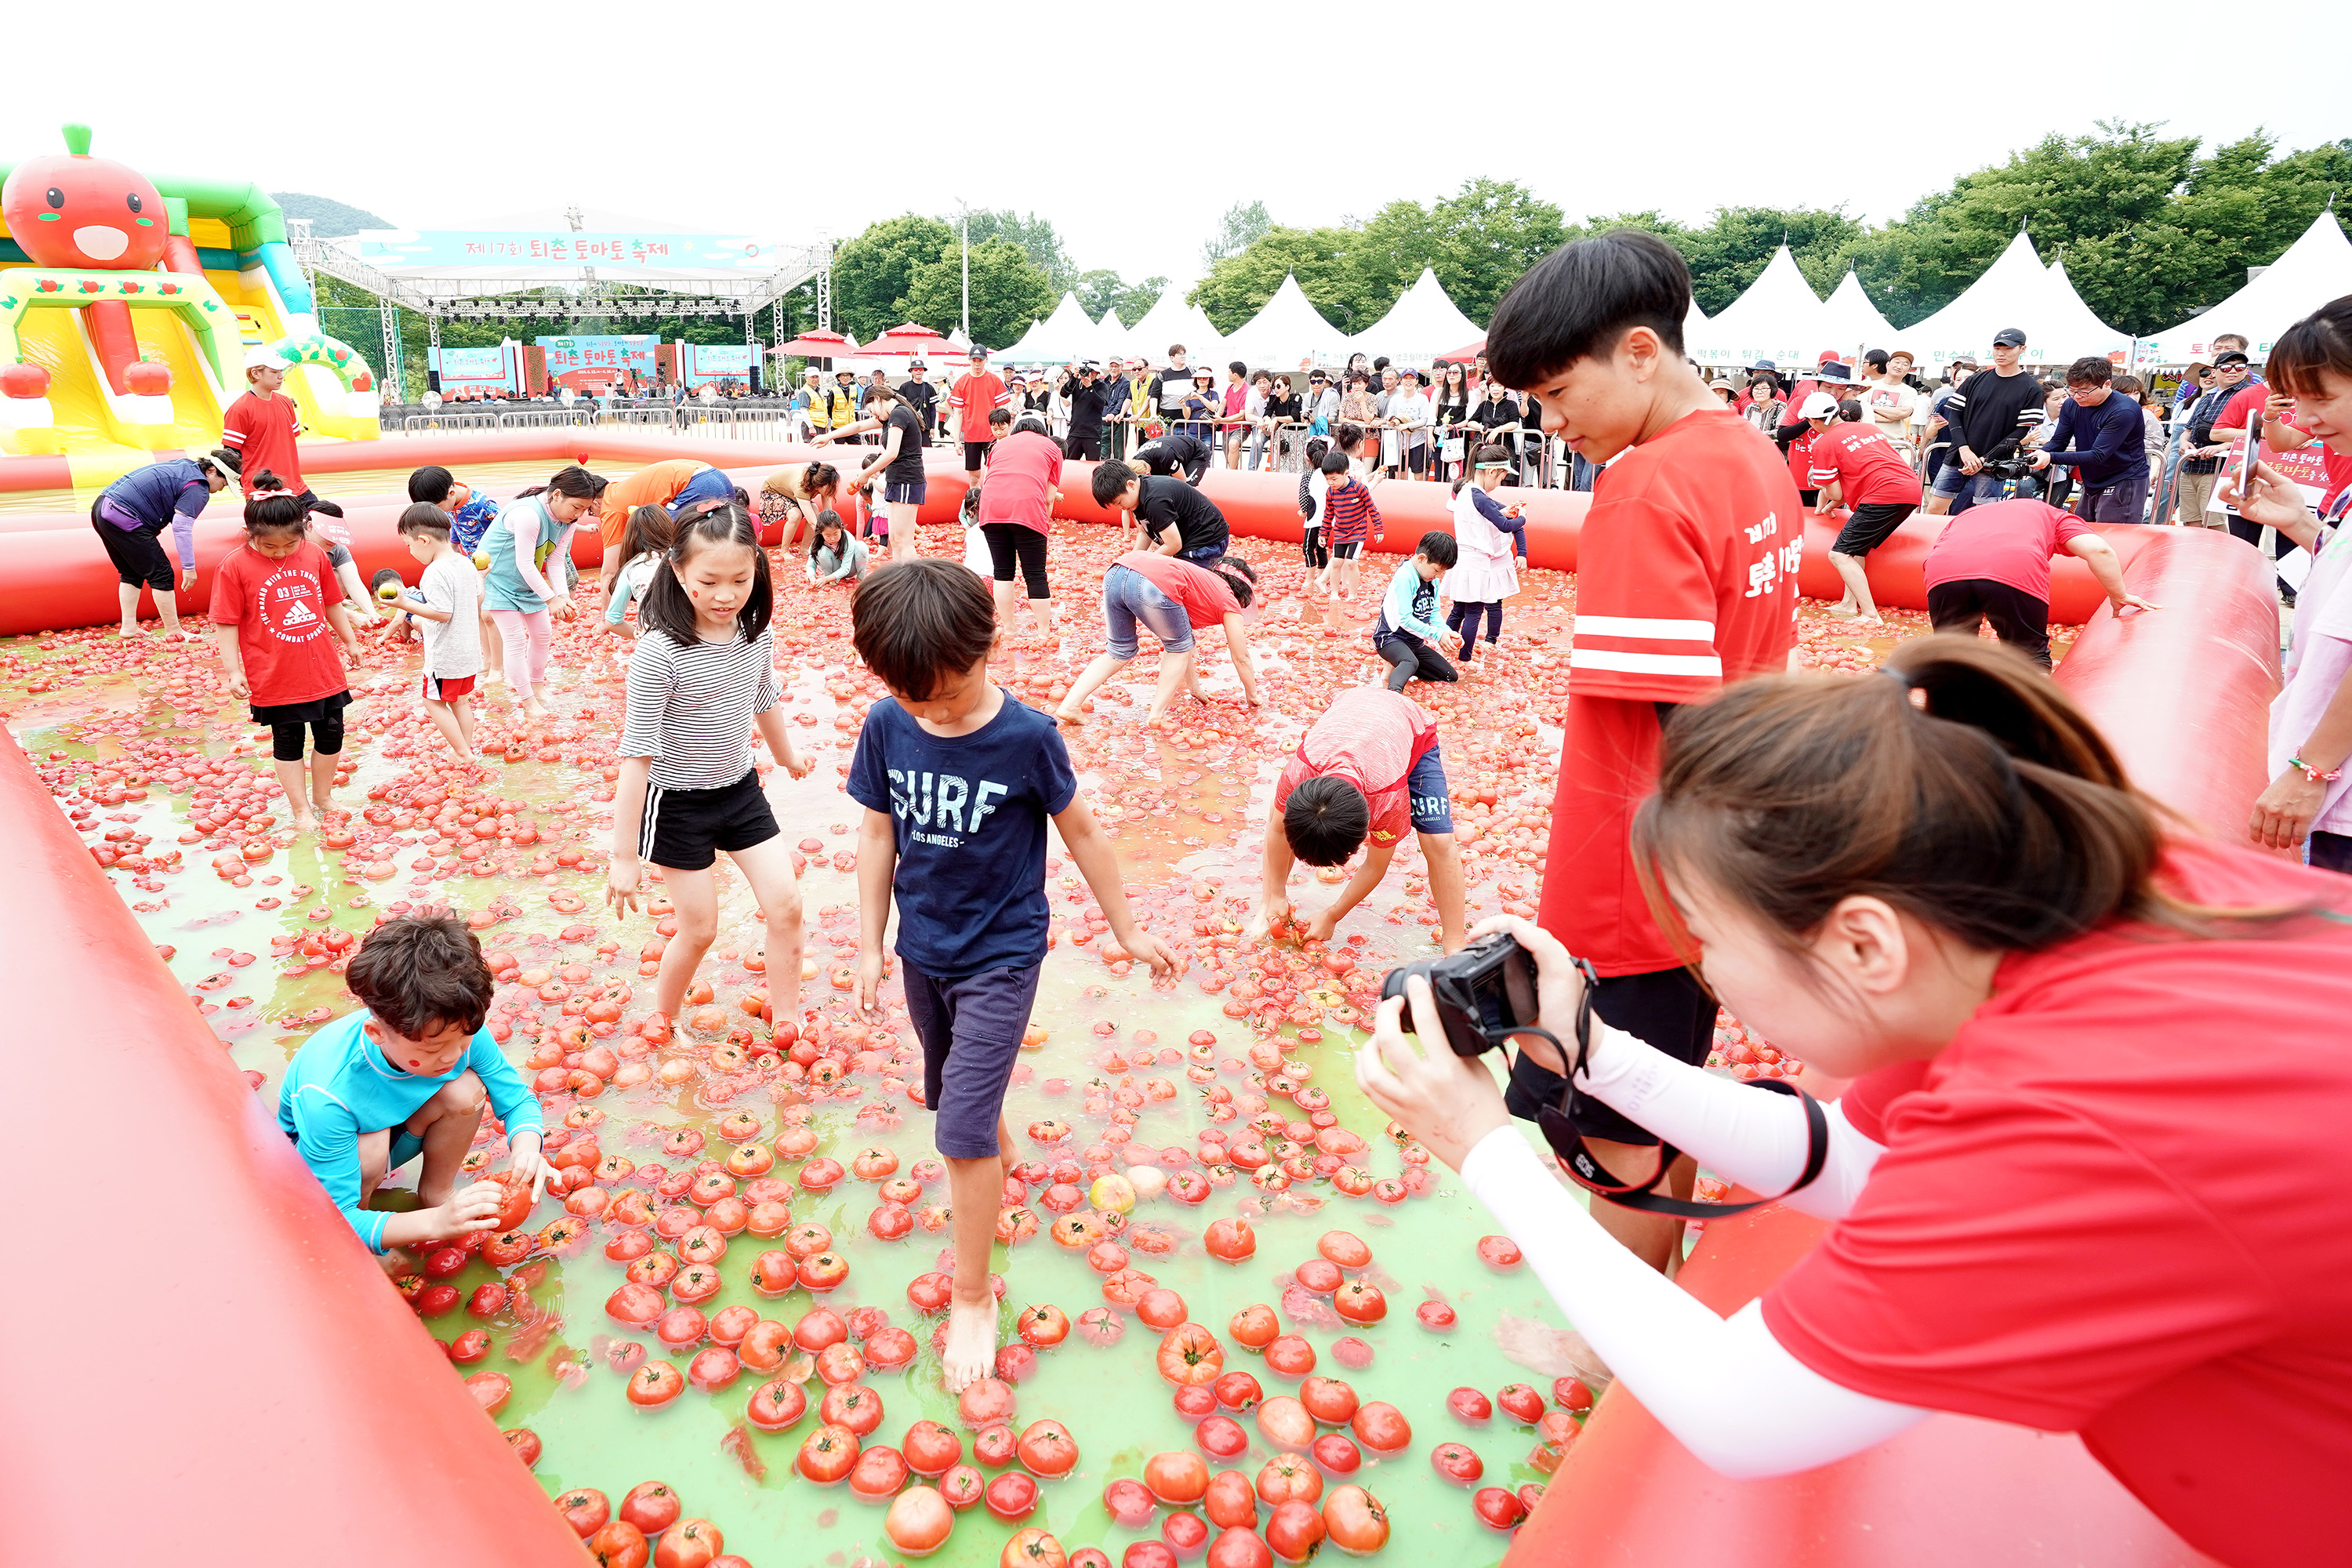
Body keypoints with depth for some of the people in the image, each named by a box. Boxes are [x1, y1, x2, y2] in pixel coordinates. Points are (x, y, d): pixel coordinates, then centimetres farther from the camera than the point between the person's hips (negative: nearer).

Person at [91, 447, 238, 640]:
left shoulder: (183, 465, 16)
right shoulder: (198, 488, -13)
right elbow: (181, 526, -21)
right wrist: (189, 566, -22)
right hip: (123, 520, -10)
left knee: (131, 573, 20)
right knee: (161, 574, -1)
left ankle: (129, 627, 23)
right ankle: (174, 631, 5)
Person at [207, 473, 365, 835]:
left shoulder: (315, 555, -1)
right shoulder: (235, 565, -12)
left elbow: (332, 604, 13)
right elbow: (226, 623, -9)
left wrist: (350, 642, 20)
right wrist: (233, 670, -13)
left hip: (324, 670, 4)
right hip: (274, 678, -4)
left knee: (331, 735, 13)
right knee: (287, 743, 9)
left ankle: (323, 797, 32)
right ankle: (301, 809, 20)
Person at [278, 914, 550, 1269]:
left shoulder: (463, 1032, -29)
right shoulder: (326, 1096, -41)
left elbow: (518, 1099, -14)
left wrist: (526, 1146, -38)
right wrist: (435, 1223, -51)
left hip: (393, 1130, 4)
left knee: (466, 1089, -26)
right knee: (371, 1148, -37)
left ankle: (434, 1192, 1)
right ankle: (357, 1246, -4)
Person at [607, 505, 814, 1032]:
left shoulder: (757, 633, -7)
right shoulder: (660, 652, -26)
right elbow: (636, 756, -23)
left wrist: (787, 755, 32)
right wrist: (624, 857, -21)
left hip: (741, 790, 5)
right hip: (678, 803, -5)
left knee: (786, 905, 1)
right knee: (699, 929, 5)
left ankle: (788, 1023, 19)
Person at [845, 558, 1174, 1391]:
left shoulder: (1027, 737, -20)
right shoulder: (886, 725, -10)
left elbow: (1083, 833, -7)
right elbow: (877, 835, 1)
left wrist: (1127, 930, 1)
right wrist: (870, 947, 3)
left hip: (1001, 955, -4)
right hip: (922, 949, 5)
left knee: (962, 1131, -7)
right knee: (962, 1097, 24)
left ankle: (973, 1295, 12)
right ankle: (999, 1160, 56)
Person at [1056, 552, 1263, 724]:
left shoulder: (1204, 579, 39)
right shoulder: (1229, 602, 21)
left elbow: (1182, 642, 48)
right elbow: (1241, 658, 27)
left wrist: (1195, 688, 56)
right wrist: (1253, 696, 43)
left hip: (1116, 573, 7)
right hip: (1153, 586, -7)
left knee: (1119, 652, 25)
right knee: (1178, 646, 21)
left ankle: (1069, 706, 16)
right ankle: (1156, 715, 18)